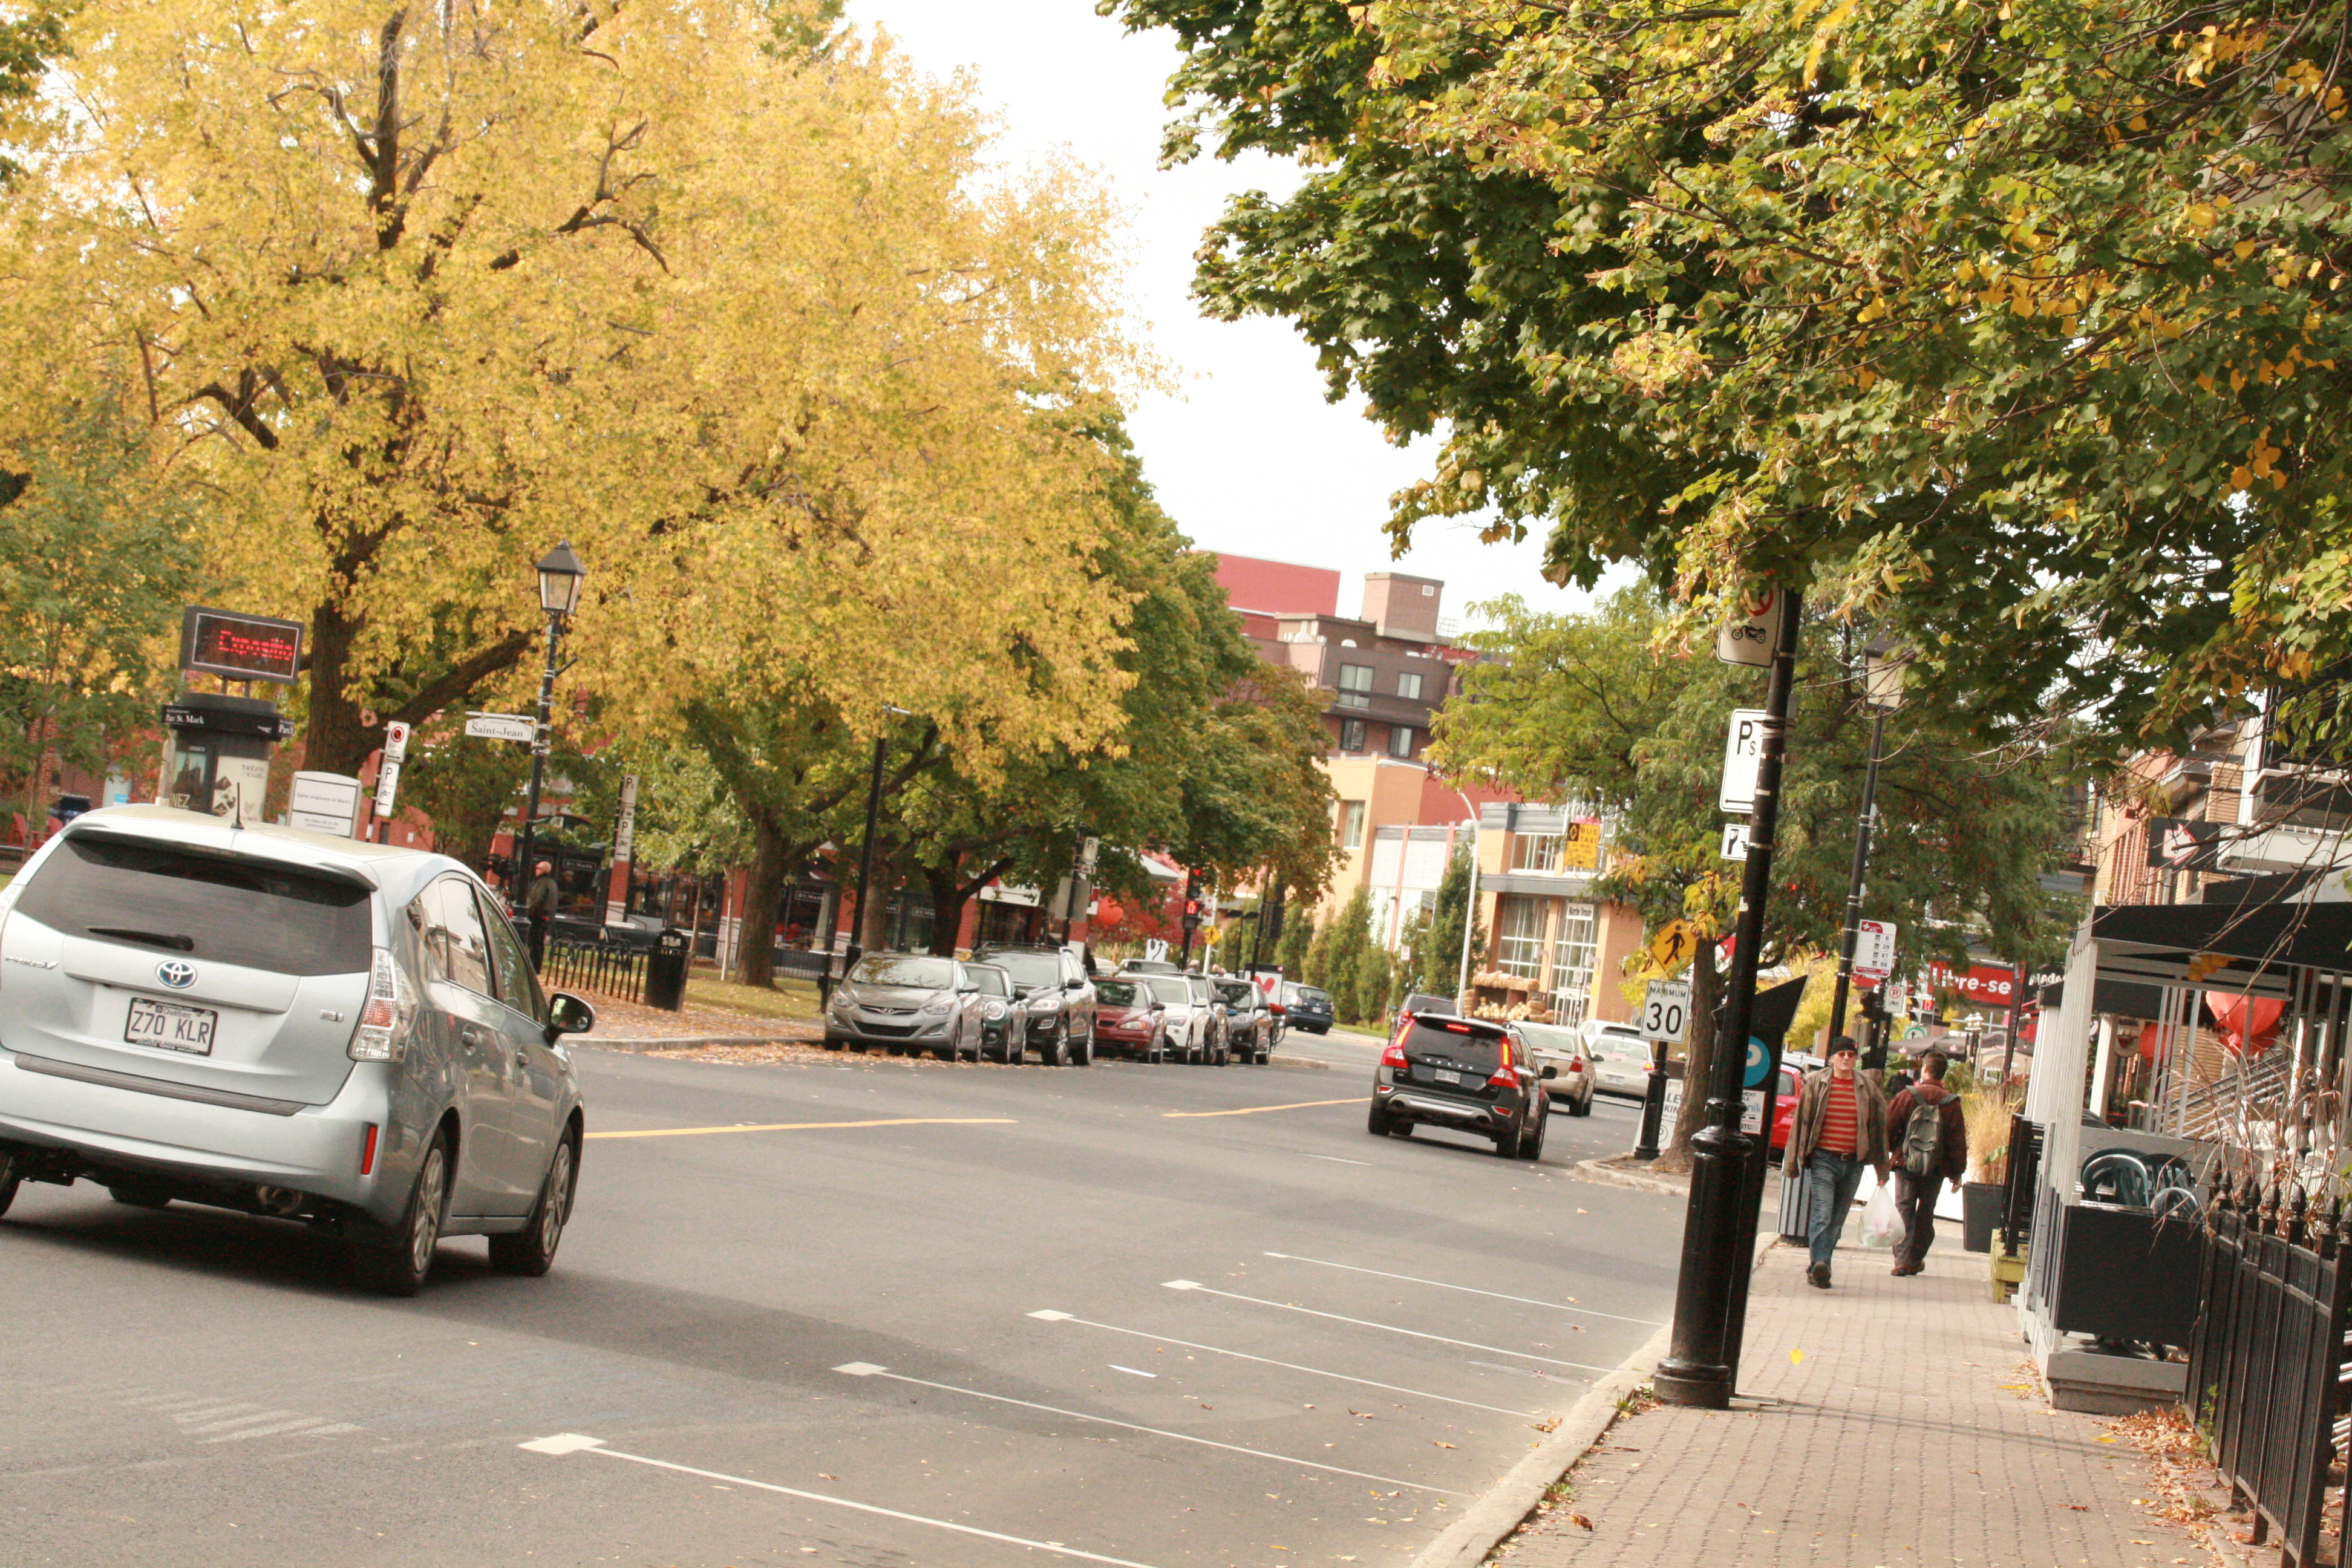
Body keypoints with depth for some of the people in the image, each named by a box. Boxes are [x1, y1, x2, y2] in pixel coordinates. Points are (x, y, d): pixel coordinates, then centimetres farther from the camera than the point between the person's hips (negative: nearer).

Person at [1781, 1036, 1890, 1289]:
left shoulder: (1868, 1089, 8)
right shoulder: (1816, 1084, 1)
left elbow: (1879, 1128, 14)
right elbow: (1800, 1122, 4)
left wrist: (1882, 1170, 12)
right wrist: (1792, 1163, 0)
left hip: (1853, 1163, 3)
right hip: (1822, 1161, -3)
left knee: (1837, 1220, 7)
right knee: (1821, 1215, -16)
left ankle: (1818, 1268, 17)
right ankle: (1820, 1265, -23)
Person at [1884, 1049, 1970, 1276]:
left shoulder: (1907, 1096, -6)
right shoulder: (1951, 1102, -2)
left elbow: (1888, 1130, -3)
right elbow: (1958, 1141, 0)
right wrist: (1957, 1173, 7)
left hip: (1906, 1166, -2)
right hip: (1935, 1170, 2)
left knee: (1904, 1211, 2)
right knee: (1926, 1214, 15)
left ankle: (1902, 1260, -8)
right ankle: (1915, 1260, 21)